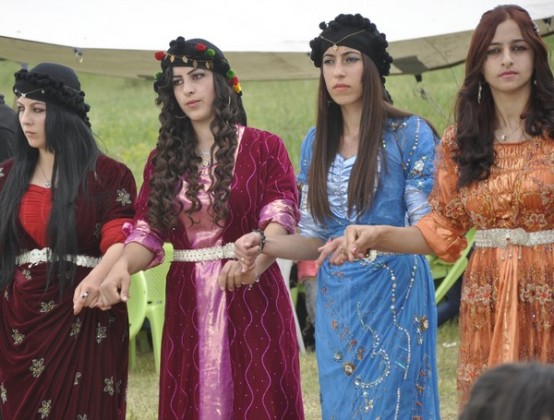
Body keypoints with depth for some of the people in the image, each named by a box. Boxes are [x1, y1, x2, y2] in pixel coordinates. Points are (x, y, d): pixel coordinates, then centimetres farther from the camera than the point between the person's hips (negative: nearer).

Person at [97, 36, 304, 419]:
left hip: (252, 297, -3)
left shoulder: (264, 147, 0)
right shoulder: (163, 159, 11)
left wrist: (253, 260, -31)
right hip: (187, 301, 3)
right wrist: (122, 267, -18)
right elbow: (147, 230, 3)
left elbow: (281, 216, -11)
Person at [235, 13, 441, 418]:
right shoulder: (316, 141, 8)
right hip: (335, 304, 5)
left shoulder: (409, 133, -7)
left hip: (394, 298, -5)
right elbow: (314, 240, 10)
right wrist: (264, 245, -8)